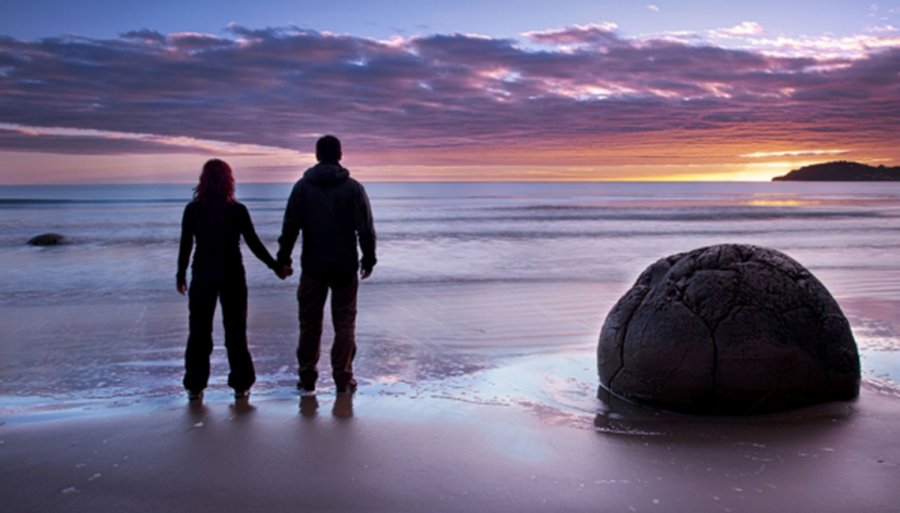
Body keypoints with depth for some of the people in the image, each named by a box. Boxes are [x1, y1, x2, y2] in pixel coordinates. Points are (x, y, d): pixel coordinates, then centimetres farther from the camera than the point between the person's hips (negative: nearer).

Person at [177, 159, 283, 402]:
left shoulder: (192, 209, -4)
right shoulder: (237, 210, -8)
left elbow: (185, 246, 0)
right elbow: (254, 244, -5)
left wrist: (181, 275, 12)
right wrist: (276, 267, 6)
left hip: (202, 277, 1)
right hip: (232, 276, -1)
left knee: (199, 332, 10)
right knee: (235, 333, 9)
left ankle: (194, 386, 14)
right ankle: (240, 385, 14)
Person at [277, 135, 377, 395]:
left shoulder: (302, 186, 1)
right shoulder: (353, 187, -2)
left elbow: (290, 227, -1)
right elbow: (366, 229, -4)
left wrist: (283, 260, 7)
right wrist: (368, 259, 6)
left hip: (312, 266, 1)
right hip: (345, 266, -1)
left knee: (309, 322, 10)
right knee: (344, 323, 7)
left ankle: (307, 379, 16)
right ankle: (343, 380, 6)